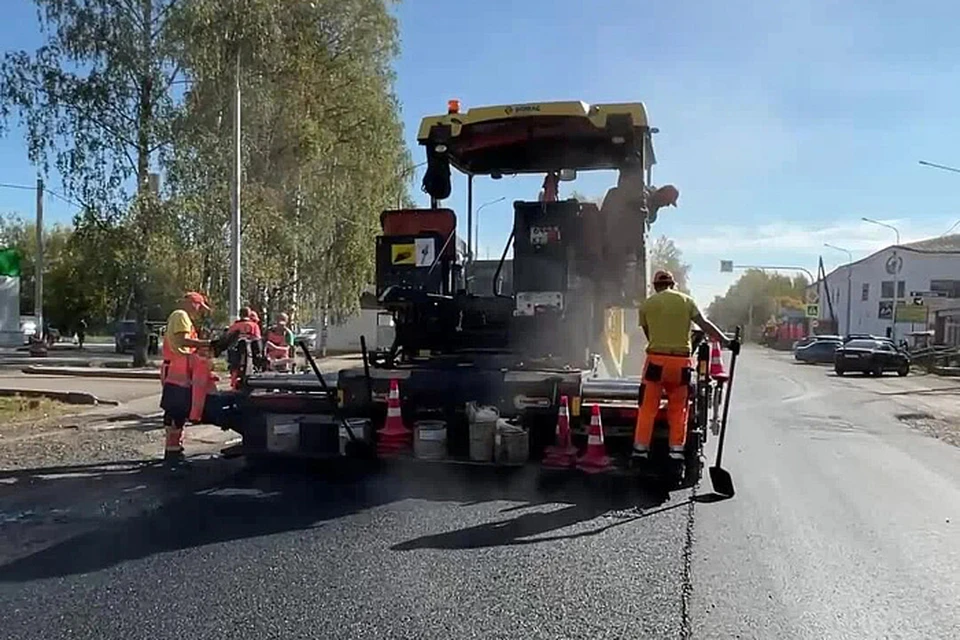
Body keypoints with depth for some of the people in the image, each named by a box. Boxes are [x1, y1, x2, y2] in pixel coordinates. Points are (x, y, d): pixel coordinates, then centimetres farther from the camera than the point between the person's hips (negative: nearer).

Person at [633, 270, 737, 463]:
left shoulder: (646, 305, 6)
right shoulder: (686, 301, 6)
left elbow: (648, 334, 10)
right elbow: (705, 325, -1)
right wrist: (727, 342, -1)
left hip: (656, 360, -1)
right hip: (681, 362, 1)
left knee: (648, 408, 4)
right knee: (678, 409, 10)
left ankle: (641, 449, 4)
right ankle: (677, 449, 10)